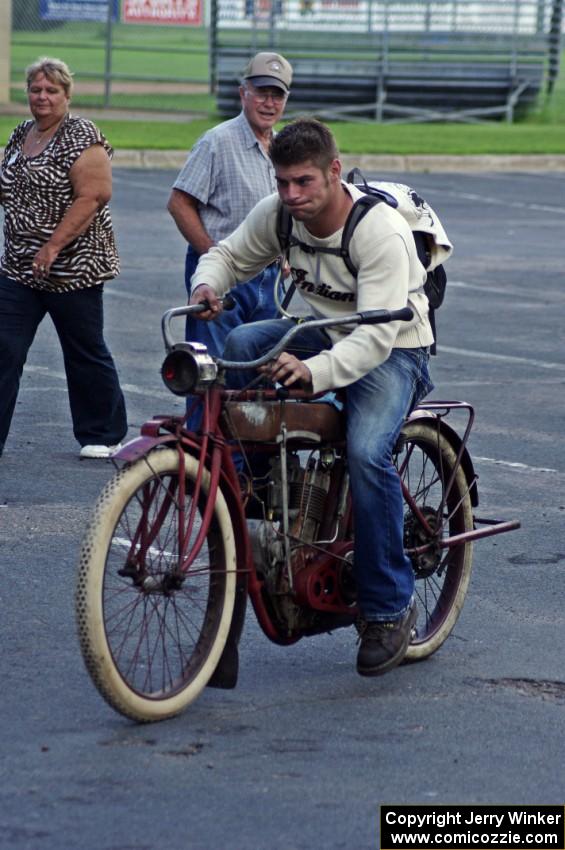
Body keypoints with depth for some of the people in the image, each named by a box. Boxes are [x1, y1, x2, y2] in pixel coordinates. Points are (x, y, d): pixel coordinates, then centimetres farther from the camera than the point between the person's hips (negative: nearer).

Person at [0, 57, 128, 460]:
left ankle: (103, 435, 22)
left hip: (71, 268, -7)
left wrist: (54, 246, -24)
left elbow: (94, 195, -21)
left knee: (85, 352, 7)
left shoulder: (81, 136, -12)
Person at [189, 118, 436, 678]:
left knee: (366, 453, -30)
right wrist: (207, 284, -19)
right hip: (321, 332, 6)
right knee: (242, 343, -23)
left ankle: (389, 608, -16)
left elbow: (376, 337, -35)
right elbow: (229, 254, 6)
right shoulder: (277, 214, -11)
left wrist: (314, 371, -51)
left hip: (393, 351, -6)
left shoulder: (381, 232, -29)